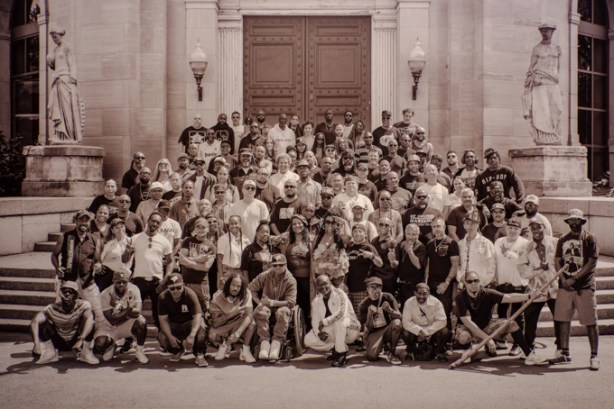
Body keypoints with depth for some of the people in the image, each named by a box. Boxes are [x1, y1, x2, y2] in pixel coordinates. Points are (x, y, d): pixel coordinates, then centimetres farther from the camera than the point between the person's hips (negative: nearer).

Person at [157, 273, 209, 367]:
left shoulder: (190, 294, -25)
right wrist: (170, 336, -30)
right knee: (162, 337, -25)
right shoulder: (163, 297, -16)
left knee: (200, 335, -35)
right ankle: (177, 351, 10)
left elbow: (197, 316, -31)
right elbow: (163, 319, -15)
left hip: (190, 322, -3)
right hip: (173, 325, 3)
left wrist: (191, 336, -45)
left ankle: (199, 355, -4)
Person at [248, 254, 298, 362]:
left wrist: (273, 302, -23)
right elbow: (251, 288, 3)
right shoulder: (265, 275, -4)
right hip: (266, 305, 1)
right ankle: (264, 341, -32)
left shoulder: (291, 280, -10)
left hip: (282, 306, -1)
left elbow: (291, 302, -16)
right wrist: (259, 302, -9)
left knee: (282, 312, -39)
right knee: (260, 312, -35)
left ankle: (276, 342, -32)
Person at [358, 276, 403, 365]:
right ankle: (380, 345, 10)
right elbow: (367, 328, -8)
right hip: (374, 333, -1)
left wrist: (390, 310, -31)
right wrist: (369, 315, -27)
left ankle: (392, 354, -17)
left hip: (388, 329, 1)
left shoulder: (387, 297, -6)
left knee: (397, 323, -34)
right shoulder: (363, 305, -6)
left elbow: (399, 316, -10)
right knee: (371, 356, -29)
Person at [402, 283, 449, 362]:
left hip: (432, 332, 0)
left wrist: (427, 332, -27)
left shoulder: (436, 302, -13)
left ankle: (439, 352, 3)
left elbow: (441, 320, -18)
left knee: (445, 332, -28)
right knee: (405, 333, -29)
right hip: (416, 333, 0)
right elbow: (406, 322, -19)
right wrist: (419, 331, -34)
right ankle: (412, 352, 5)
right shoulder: (409, 303, -14)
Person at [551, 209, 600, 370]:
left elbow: (592, 262, -9)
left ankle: (594, 356, 4)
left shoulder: (589, 238, -2)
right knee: (563, 319, 7)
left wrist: (574, 278, -14)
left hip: (584, 286, -4)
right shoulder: (563, 240, 12)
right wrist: (563, 278, -9)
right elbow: (557, 260, 8)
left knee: (590, 322, -2)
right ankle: (564, 352, 18)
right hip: (565, 285, 5)